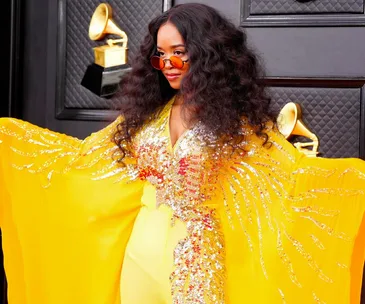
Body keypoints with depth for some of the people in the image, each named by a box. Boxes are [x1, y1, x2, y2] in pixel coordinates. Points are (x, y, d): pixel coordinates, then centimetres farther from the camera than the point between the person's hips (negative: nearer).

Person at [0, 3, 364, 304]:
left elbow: (292, 167, -14)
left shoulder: (235, 116, -7)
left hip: (198, 256, -4)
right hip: (141, 249, 4)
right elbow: (84, 153, 9)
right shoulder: (147, 111, 4)